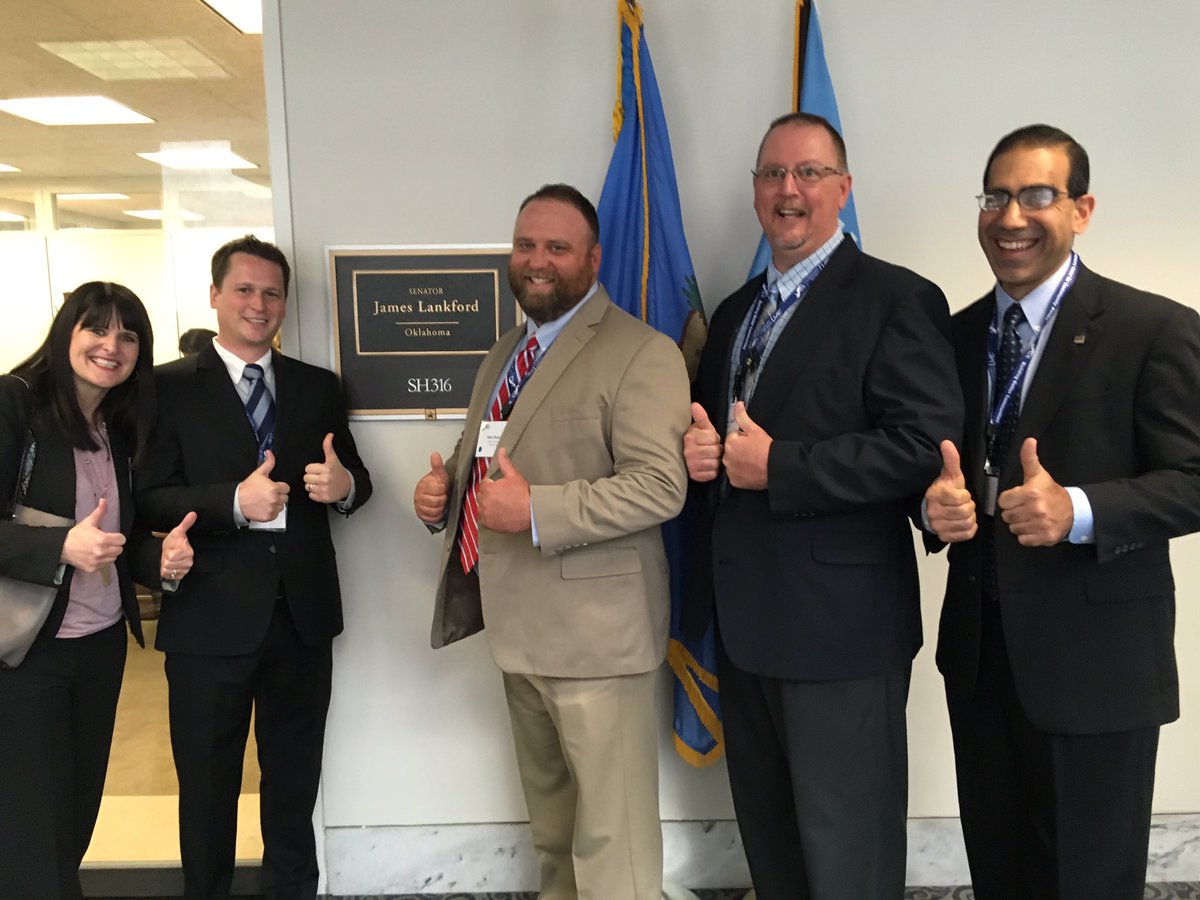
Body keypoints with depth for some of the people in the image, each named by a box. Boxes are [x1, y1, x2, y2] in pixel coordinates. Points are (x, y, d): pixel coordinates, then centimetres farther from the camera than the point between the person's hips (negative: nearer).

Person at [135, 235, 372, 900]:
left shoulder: (318, 387, 7)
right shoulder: (171, 386, -3)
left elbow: (354, 482, 7)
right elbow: (150, 499, -10)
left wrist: (344, 485, -16)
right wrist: (235, 500, -26)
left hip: (302, 613, 3)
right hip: (212, 616, -3)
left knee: (295, 776, 19)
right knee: (207, 782, 14)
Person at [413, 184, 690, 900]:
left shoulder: (641, 354, -12)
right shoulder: (506, 353, 15)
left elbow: (660, 485, -22)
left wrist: (537, 512, -28)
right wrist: (444, 492, 4)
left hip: (595, 629, -8)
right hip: (520, 626, 9)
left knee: (610, 831, 2)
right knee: (549, 813, 24)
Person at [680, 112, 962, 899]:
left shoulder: (897, 300, -8)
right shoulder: (733, 312, 16)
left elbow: (927, 444, -19)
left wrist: (778, 466, -20)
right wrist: (699, 450, -2)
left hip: (840, 620, -7)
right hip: (743, 618, 8)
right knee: (767, 834, 22)